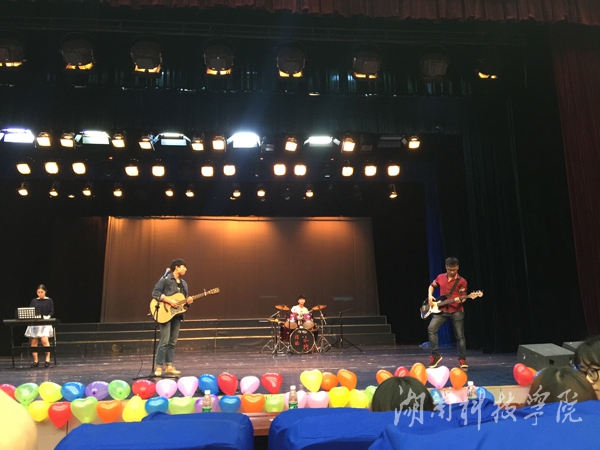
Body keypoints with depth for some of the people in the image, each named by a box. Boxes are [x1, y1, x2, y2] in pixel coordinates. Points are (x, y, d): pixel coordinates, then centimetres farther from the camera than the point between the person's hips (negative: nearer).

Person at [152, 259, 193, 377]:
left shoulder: (183, 283, 15)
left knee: (172, 342, 8)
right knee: (164, 341, -9)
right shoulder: (165, 279, -7)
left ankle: (169, 367, 14)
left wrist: (188, 300, -3)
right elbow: (155, 293, -14)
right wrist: (169, 301, -21)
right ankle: (158, 367, -2)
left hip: (177, 314, 7)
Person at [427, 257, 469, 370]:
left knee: (460, 336, 2)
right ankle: (435, 355, -1)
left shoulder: (461, 281, -3)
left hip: (456, 311, -2)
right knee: (431, 329, -14)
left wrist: (460, 300, -26)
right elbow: (431, 286, 22)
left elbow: (463, 297, -3)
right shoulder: (440, 277, 7)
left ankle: (462, 360, 17)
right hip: (441, 310, 2)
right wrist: (430, 296, 4)